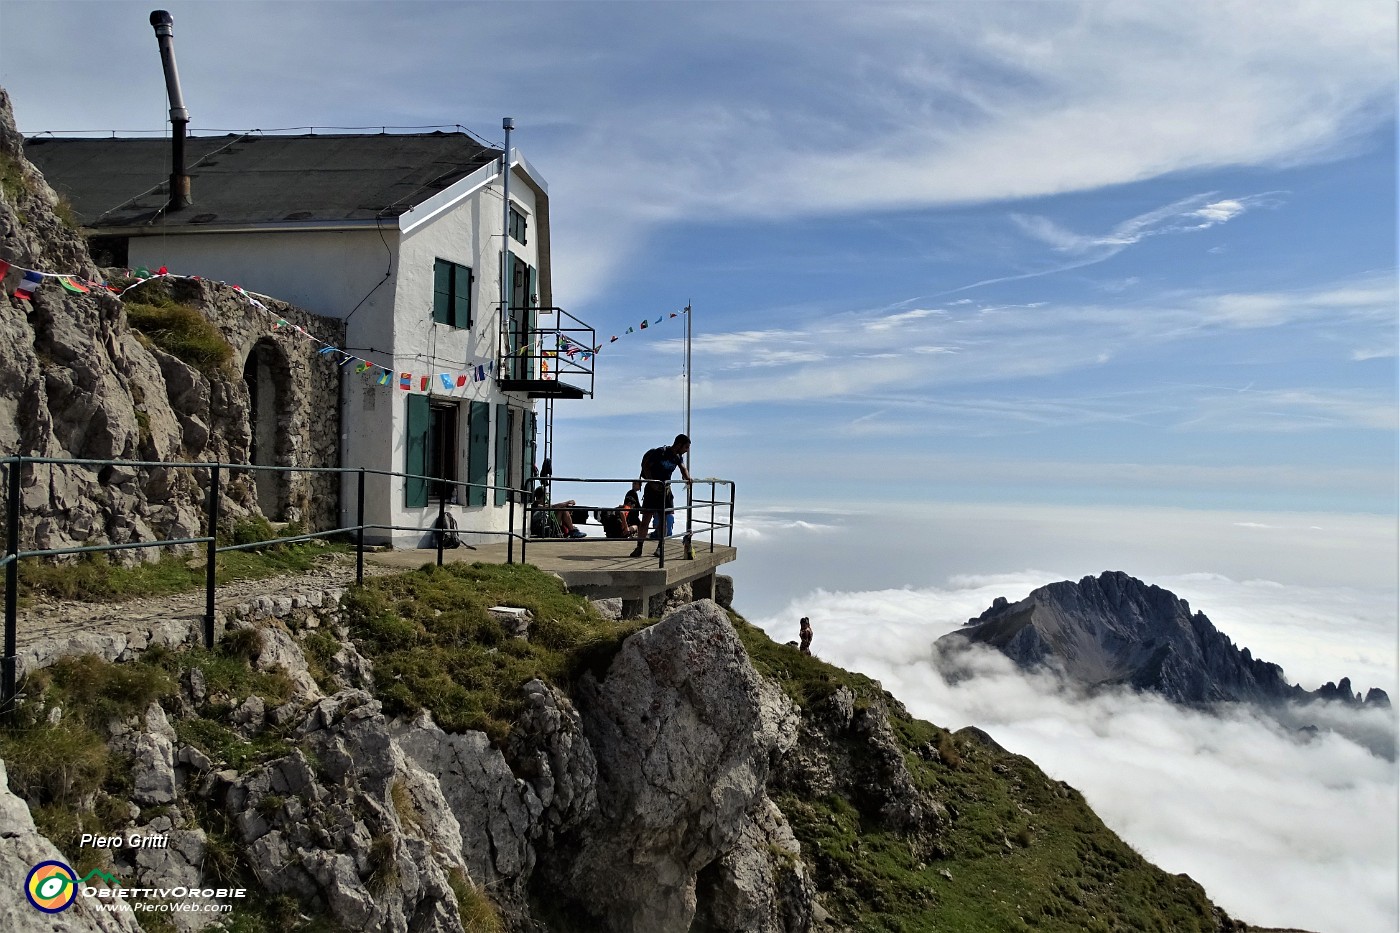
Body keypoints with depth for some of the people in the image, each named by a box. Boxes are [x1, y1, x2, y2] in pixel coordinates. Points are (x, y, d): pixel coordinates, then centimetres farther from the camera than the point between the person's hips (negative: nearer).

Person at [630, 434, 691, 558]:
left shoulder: (678, 457, 3)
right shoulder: (660, 452, -16)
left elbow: (683, 468, 17)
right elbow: (646, 465, -11)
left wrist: (687, 478, -5)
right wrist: (651, 482, -18)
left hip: (665, 490, 6)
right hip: (652, 489, -6)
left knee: (663, 520, 7)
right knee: (646, 519, -8)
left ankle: (660, 547, 17)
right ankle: (639, 548, -2)